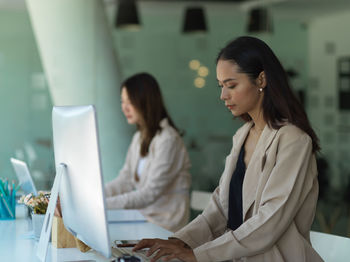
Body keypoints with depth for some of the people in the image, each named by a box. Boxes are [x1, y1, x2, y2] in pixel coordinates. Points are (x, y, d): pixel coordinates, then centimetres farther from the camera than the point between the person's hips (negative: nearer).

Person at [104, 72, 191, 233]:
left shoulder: (167, 140, -14)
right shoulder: (139, 138, 16)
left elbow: (151, 193, -18)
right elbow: (125, 181, 12)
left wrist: (104, 203, -22)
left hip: (165, 225, -8)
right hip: (143, 217, 8)